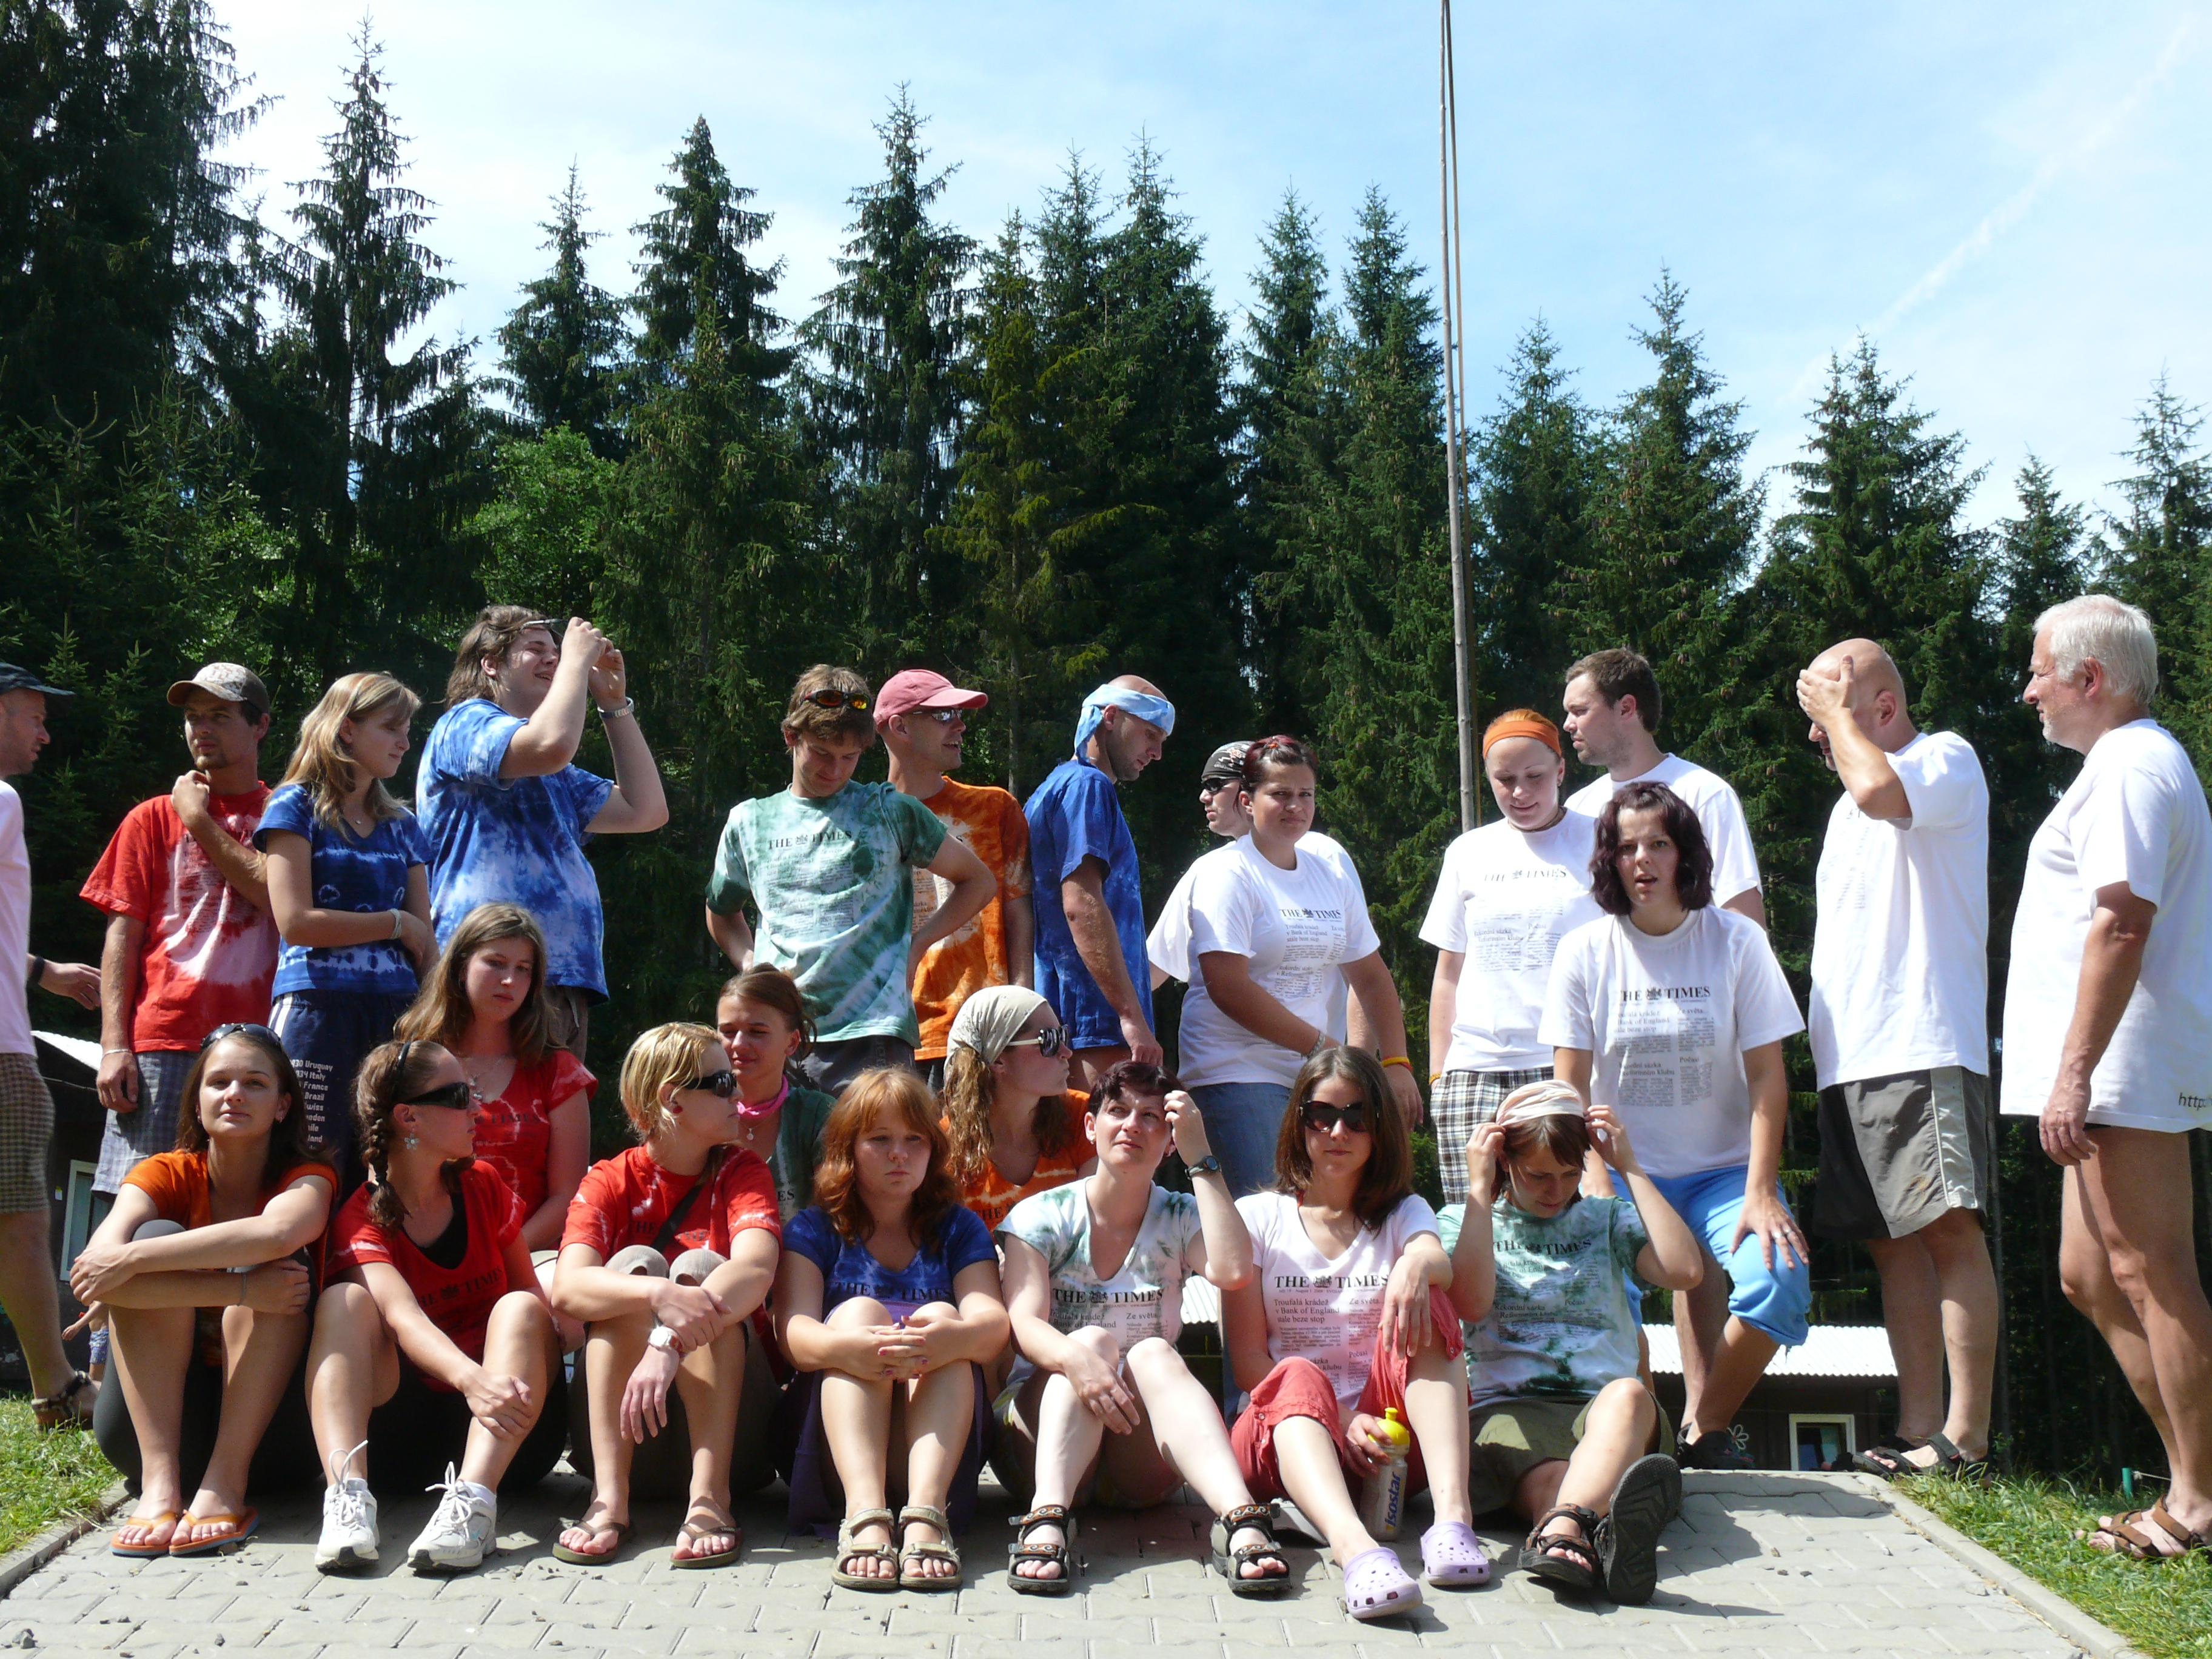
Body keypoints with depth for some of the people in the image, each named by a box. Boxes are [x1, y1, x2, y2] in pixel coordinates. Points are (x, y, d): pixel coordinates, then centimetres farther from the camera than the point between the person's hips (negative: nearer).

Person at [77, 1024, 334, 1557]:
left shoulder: (307, 1178, -4)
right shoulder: (167, 1174, -1)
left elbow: (278, 1231, -32)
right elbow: (96, 1265, -24)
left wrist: (129, 1260, -31)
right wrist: (241, 1290, -34)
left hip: (269, 1426, -1)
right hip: (156, 1415, 1)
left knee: (271, 1257, -22)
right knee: (158, 1236, -18)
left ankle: (227, 1484, -30)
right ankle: (160, 1480, -30)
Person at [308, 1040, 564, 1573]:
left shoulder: (485, 1188, 9)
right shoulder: (360, 1219, -5)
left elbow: (534, 1297, 8)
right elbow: (403, 1317, -24)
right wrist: (471, 1378, -44)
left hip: (505, 1430, 2)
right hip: (402, 1427, -2)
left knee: (519, 1309, -25)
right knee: (344, 1301, -22)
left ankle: (472, 1502, -45)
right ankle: (348, 1495, -44)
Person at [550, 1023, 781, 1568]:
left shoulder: (742, 1173, -1)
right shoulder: (611, 1182, -2)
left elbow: (755, 1270, -24)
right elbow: (566, 1289, -22)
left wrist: (669, 1343, -40)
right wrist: (657, 1294, -42)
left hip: (728, 1402, 0)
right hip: (621, 1397, 0)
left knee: (701, 1267, -23)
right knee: (634, 1262, -23)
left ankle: (709, 1498, -34)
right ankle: (610, 1495, -33)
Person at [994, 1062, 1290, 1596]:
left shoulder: (1179, 1220, 8)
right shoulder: (1043, 1216, 3)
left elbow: (1233, 1272, -16)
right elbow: (1024, 1323, -14)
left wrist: (1201, 1158, -12)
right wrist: (1075, 1357, -37)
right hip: (1043, 1428, -1)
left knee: (1153, 1351, -28)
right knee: (1093, 1339, -27)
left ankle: (1239, 1518, -51)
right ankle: (1047, 1517, -50)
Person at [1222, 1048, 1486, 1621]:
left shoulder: (1404, 1213, 16)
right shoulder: (1257, 1217, 11)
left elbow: (1441, 1265, -11)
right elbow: (1247, 1360, 1)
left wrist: (1417, 1265, -37)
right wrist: (1336, 1419, -16)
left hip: (1387, 1432, 2)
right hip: (1284, 1431, -1)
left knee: (1422, 1303, -23)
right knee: (1300, 1377, -35)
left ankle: (1452, 1514, -40)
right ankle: (1355, 1549, -62)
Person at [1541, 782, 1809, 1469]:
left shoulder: (1737, 941, -2)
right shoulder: (1585, 951, -1)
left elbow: (1767, 1076, -3)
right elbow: (1570, 1086, 0)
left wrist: (1760, 1193, -12)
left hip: (1722, 1169, 1)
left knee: (1780, 1284, -26)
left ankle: (1705, 1430, 0)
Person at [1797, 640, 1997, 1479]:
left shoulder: (1947, 759, -1)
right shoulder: (1849, 802, 24)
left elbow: (1880, 789, -23)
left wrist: (1838, 710, -8)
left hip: (1926, 1051, -8)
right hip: (1849, 1060, 9)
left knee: (1949, 1230, -9)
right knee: (1892, 1242, 7)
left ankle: (1966, 1434, -7)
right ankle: (1918, 1426, 10)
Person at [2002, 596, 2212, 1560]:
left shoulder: (2129, 768, -12)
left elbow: (2120, 925, -22)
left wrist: (2074, 1073, -24)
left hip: (2127, 1071, -11)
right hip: (2121, 1081, 11)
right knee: (2091, 1276, 13)